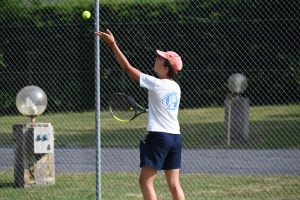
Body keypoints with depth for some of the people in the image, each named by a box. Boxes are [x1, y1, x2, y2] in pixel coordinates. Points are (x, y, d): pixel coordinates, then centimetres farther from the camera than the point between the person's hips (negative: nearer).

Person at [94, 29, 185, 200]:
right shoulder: (176, 88, 9)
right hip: (175, 137, 7)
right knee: (174, 184, 6)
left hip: (159, 136, -7)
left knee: (146, 181, -1)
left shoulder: (155, 84, -10)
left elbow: (128, 68, -6)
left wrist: (112, 44, -3)